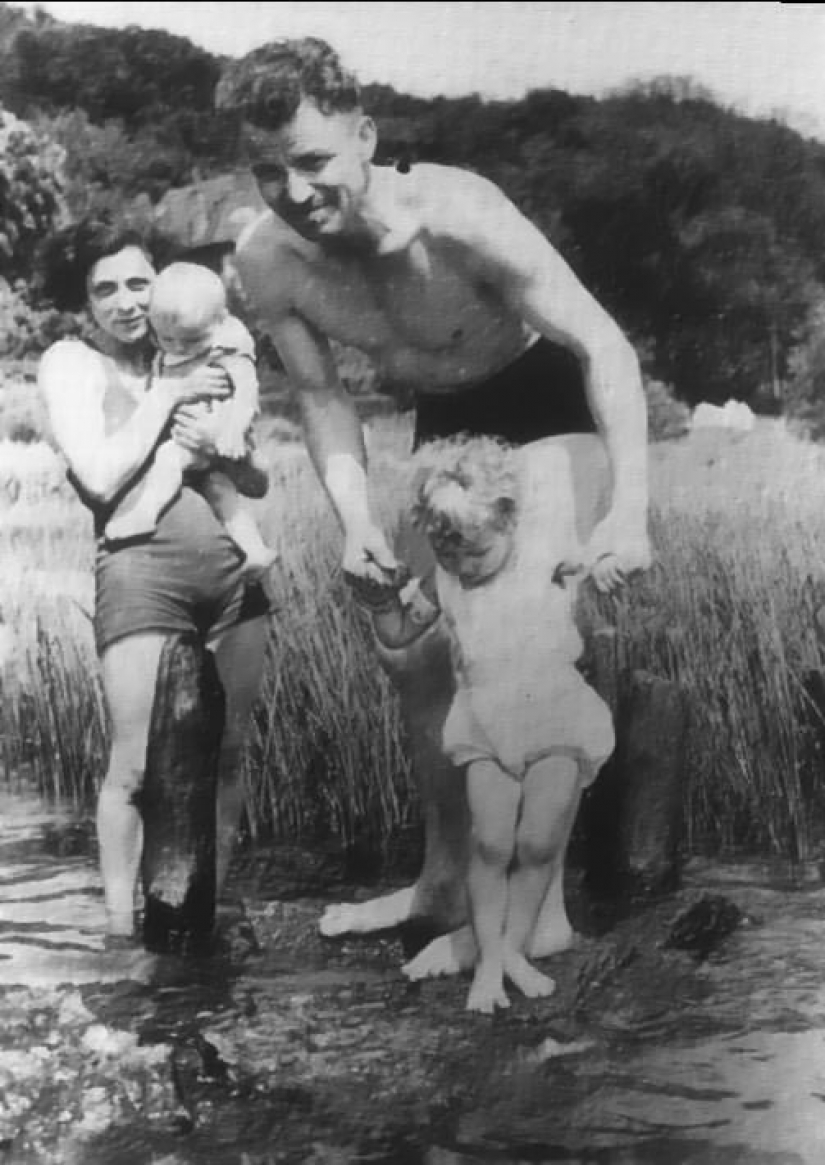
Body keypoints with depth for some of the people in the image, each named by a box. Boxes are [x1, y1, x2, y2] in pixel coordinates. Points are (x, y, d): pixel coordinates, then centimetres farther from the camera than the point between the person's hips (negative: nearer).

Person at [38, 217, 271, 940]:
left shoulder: (187, 358, 15)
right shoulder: (71, 364, 2)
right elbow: (101, 476, -12)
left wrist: (218, 447, -6)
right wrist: (168, 396, -7)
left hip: (234, 568, 5)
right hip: (143, 571, -5)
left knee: (225, 755, 8)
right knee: (140, 768, -6)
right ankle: (123, 931, 8)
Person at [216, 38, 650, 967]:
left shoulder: (457, 218, -34)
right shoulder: (265, 261, -19)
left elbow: (604, 346, -33)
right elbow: (322, 396, -10)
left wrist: (630, 510, -43)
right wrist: (356, 522, -27)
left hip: (552, 400, -5)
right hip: (447, 418, 6)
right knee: (411, 648, 4)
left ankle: (543, 898, -2)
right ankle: (448, 876, 20)